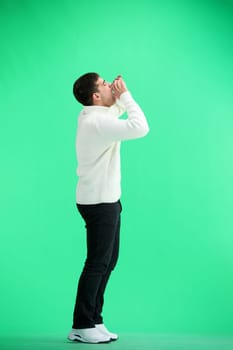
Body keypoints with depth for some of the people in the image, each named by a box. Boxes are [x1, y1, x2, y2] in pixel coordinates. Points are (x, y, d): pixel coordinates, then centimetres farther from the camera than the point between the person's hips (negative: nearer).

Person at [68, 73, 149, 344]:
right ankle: (82, 327, 7)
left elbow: (117, 109, 27)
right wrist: (125, 93, -18)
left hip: (104, 199, 10)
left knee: (108, 261, 15)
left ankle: (93, 321, 22)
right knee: (97, 264, -3)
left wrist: (120, 96, 6)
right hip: (99, 202, -10)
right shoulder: (98, 121, -21)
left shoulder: (91, 115, 8)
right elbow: (140, 127, -29)